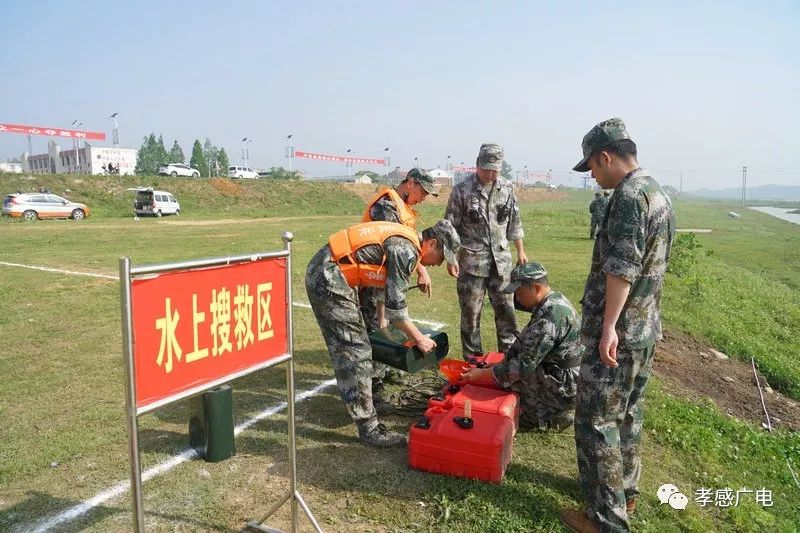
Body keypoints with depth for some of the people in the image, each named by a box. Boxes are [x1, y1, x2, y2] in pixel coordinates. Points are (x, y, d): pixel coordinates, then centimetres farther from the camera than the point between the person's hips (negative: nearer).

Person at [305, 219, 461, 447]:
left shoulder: (405, 240, 14)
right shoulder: (406, 251, -16)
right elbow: (395, 305, -15)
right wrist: (419, 339, -4)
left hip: (320, 272, 11)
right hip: (329, 281, -11)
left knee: (346, 348, 22)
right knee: (355, 352, -6)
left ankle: (355, 399, 38)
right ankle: (369, 428, 2)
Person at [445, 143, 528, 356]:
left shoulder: (507, 188, 5)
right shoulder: (462, 191, -7)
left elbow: (514, 222, 14)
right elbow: (450, 227, -4)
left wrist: (521, 251, 15)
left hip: (501, 260, 3)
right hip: (472, 261, -3)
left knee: (506, 309, 8)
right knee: (471, 312, 4)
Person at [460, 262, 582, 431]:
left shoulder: (549, 317, -27)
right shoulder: (556, 299, 5)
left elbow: (524, 365, -26)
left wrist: (482, 374, -20)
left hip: (565, 387, -10)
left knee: (508, 374, -16)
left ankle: (554, 416, 1)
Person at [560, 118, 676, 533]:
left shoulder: (629, 194, -18)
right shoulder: (658, 194, 13)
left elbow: (620, 268, -24)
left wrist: (609, 326, -22)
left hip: (617, 333, -10)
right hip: (646, 330, 10)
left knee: (596, 422, -1)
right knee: (628, 413, 20)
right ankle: (625, 491, 35)